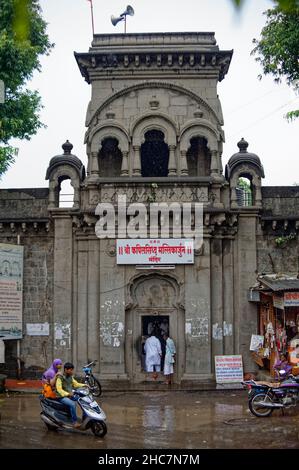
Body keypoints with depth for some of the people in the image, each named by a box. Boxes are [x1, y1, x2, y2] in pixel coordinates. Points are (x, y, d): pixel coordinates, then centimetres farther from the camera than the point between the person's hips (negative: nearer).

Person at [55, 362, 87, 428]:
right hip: (62, 397, -8)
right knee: (72, 404, -34)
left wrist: (83, 385, -3)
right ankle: (74, 422, -29)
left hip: (70, 396, 8)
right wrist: (67, 394, -37)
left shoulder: (70, 377, 9)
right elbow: (59, 389, -23)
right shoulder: (60, 378, -14)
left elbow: (75, 384, 15)